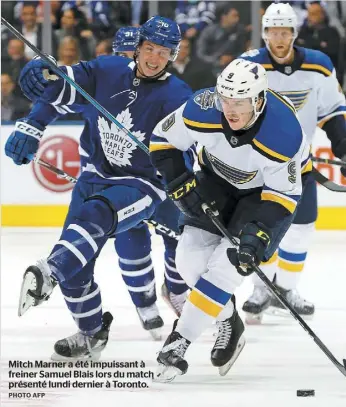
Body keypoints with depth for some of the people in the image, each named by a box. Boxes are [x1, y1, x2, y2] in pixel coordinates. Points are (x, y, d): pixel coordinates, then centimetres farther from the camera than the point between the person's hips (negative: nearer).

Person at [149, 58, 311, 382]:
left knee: (229, 262, -17)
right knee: (191, 256, -6)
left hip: (271, 186, -4)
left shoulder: (283, 134, -37)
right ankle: (228, 324, 18)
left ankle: (179, 342, -10)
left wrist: (258, 231, -35)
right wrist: (180, 184, -19)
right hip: (219, 176, 4)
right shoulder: (203, 109, -29)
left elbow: (284, 193, -25)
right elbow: (163, 140, -11)